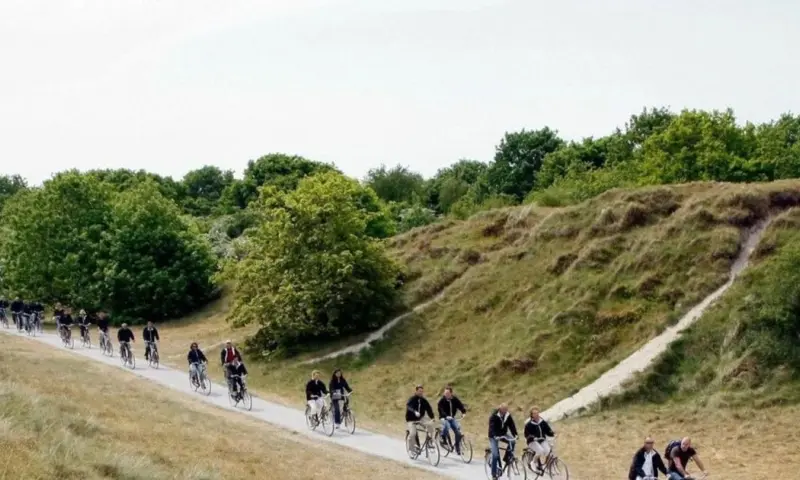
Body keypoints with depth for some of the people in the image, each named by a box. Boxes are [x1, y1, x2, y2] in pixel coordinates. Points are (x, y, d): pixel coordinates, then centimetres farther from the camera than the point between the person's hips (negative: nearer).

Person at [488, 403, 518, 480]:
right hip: (494, 436, -5)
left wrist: (515, 435, -26)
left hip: (503, 434, 5)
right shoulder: (493, 416, -21)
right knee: (495, 455, -15)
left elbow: (512, 425, -12)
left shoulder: (508, 416, -6)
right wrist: (495, 436, -47)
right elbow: (492, 427, -31)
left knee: (513, 441, -25)